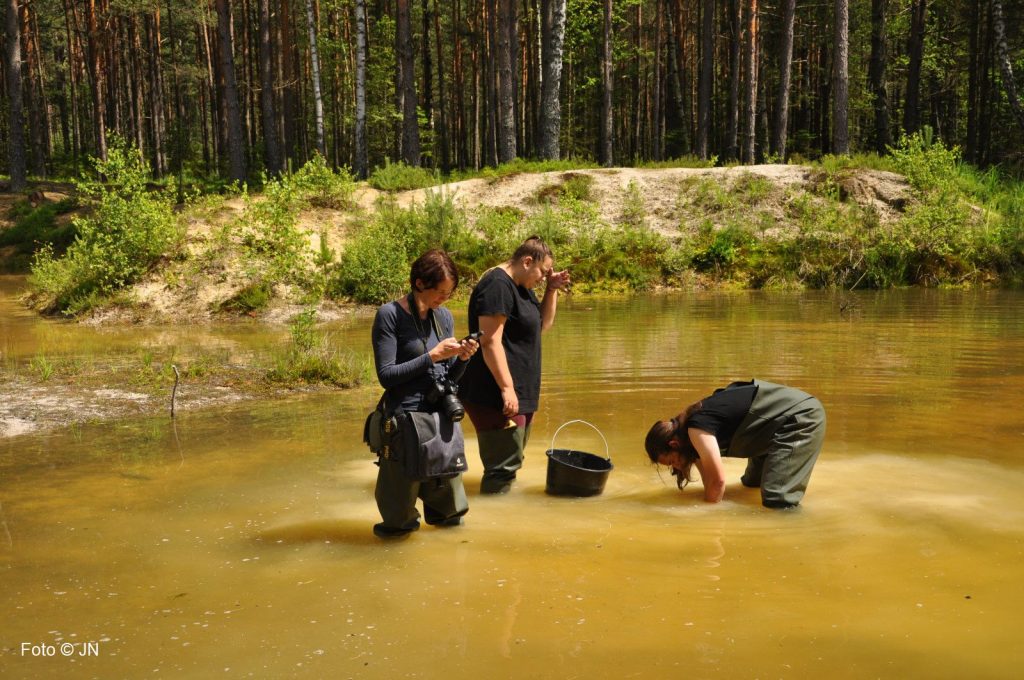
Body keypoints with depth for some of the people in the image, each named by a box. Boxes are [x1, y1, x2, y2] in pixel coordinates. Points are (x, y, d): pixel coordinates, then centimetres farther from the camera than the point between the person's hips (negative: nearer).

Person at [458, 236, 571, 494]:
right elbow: (490, 342, -23)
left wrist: (552, 290, 8)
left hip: (519, 393, 11)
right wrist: (506, 387, -25)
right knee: (503, 467, -10)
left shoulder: (520, 286, 15)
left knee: (510, 462, 18)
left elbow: (543, 324, 22)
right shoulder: (498, 285, -17)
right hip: (496, 395, -11)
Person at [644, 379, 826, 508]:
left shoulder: (697, 428, -23)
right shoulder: (691, 421, 3)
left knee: (778, 500, -22)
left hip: (801, 416, -10)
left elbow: (718, 479, -20)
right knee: (752, 482, 26)